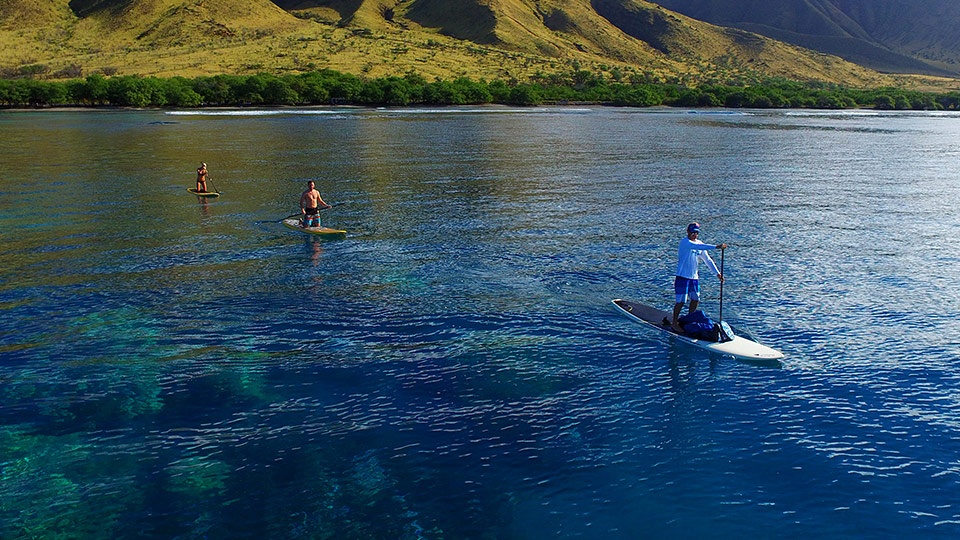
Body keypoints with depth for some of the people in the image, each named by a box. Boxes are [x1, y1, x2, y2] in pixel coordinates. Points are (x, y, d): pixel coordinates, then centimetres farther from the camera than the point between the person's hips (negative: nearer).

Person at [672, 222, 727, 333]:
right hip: (683, 277, -8)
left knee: (695, 300, 12)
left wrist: (717, 273, 5)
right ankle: (674, 323, 7)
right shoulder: (685, 242, -13)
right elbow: (698, 247, -31)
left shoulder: (699, 243, 11)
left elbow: (708, 260, 13)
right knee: (681, 301, -6)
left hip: (694, 278, 8)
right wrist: (716, 247, -38)